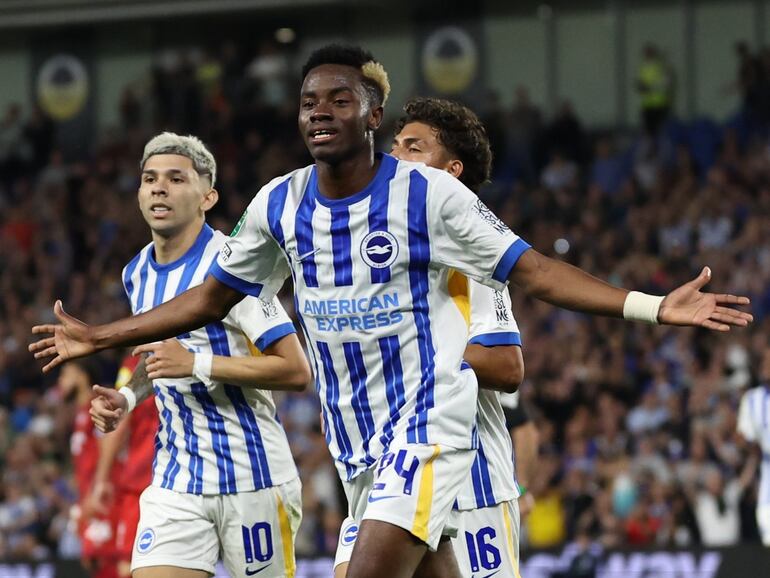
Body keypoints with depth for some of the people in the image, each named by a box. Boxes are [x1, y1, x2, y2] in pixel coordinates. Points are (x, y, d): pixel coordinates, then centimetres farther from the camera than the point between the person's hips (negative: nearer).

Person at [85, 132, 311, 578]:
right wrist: (127, 398, 9)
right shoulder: (137, 274, 11)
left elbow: (296, 370, -18)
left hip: (251, 475, -6)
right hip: (175, 479, 6)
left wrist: (197, 363, -23)